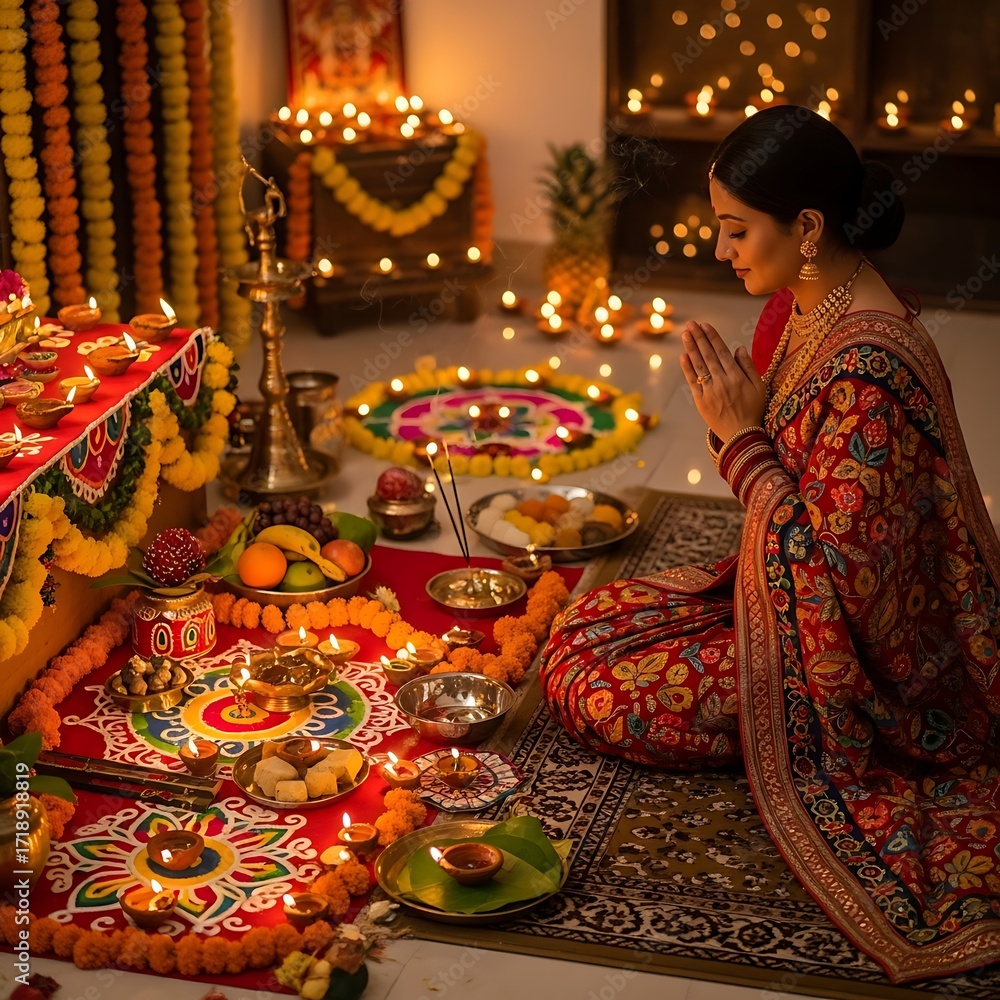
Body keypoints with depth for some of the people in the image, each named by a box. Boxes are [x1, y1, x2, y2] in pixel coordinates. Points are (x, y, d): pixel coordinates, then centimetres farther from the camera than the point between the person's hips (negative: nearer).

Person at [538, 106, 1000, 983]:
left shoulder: (868, 365, -31)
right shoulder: (807, 302, -2)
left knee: (602, 696, -11)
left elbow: (836, 567, -30)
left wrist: (740, 434, -25)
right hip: (787, 592, 9)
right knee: (581, 634, 10)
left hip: (858, 658, -9)